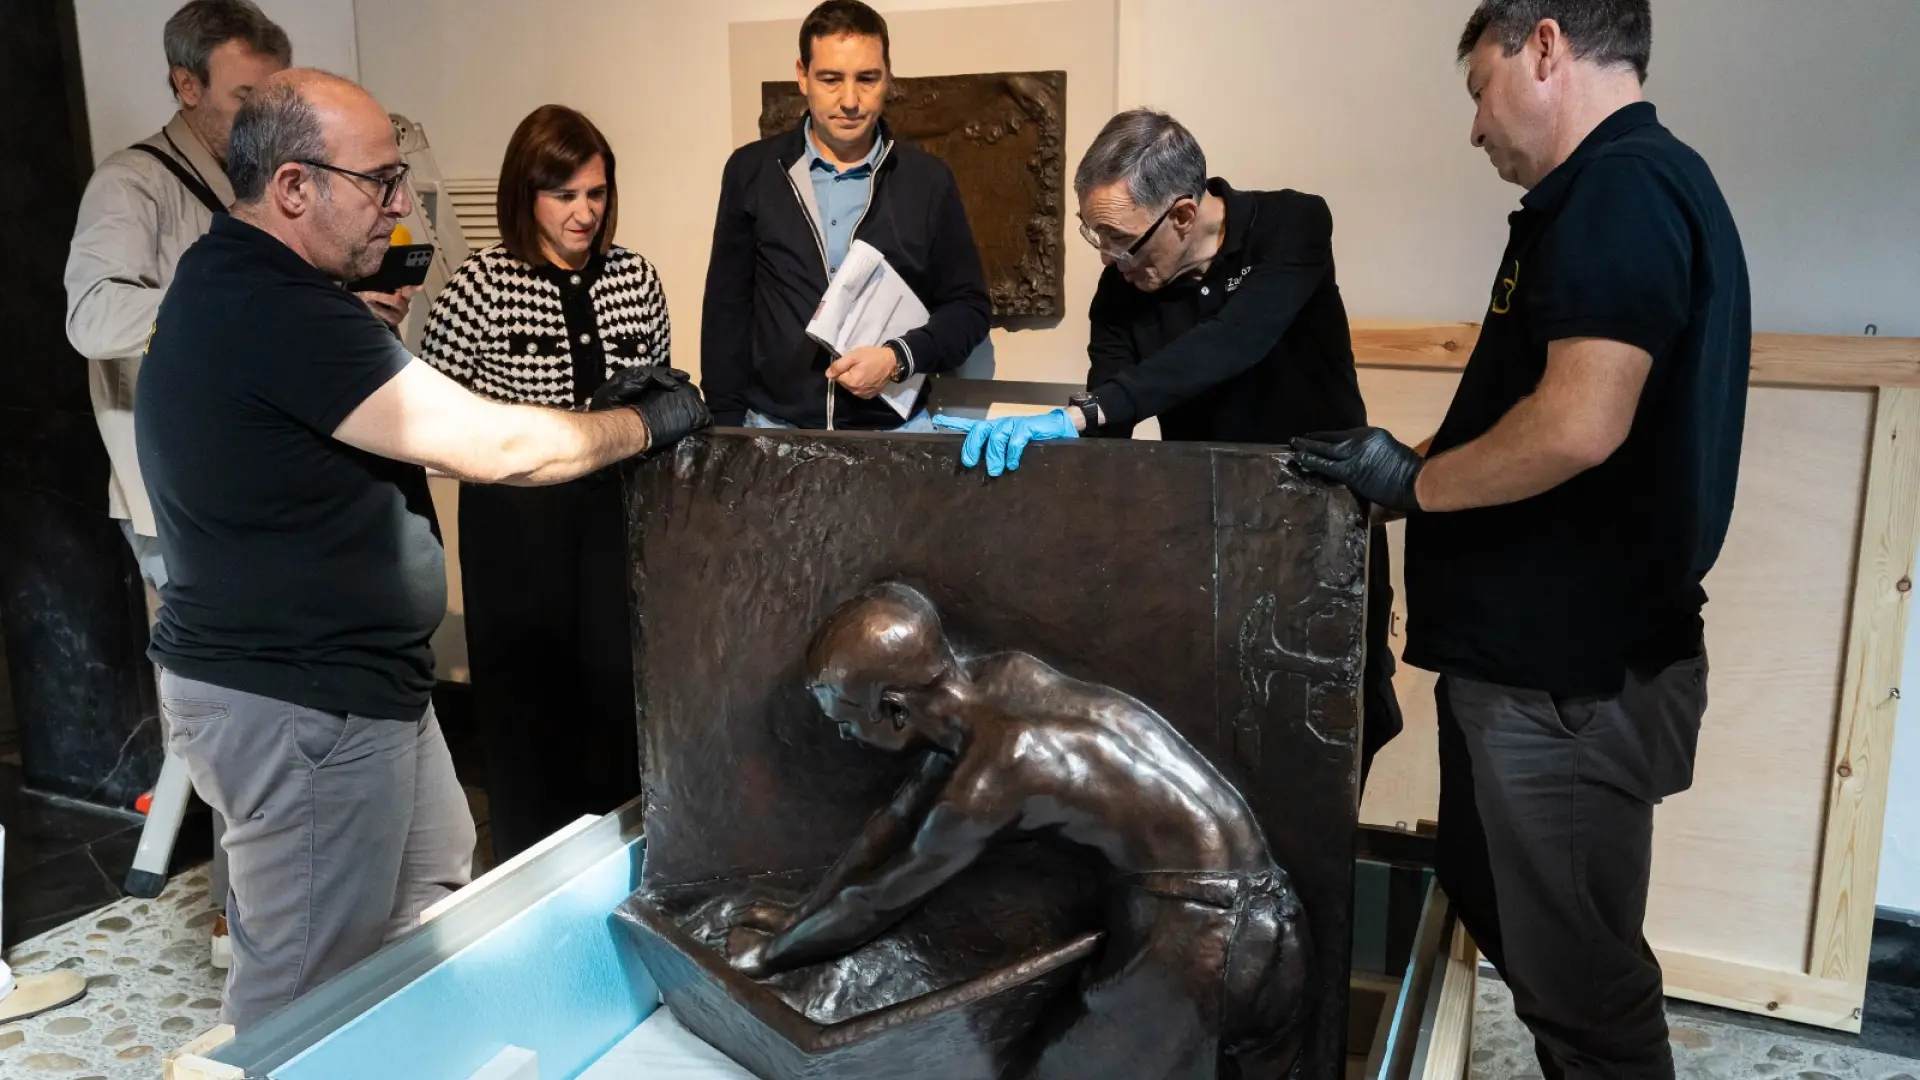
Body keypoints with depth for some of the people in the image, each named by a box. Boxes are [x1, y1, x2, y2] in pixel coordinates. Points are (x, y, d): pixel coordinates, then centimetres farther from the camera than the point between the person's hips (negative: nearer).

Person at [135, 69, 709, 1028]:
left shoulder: (235, 283, 9)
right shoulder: (278, 314, -26)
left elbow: (434, 423, 10)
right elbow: (490, 448, -25)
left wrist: (591, 411, 2)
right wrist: (644, 424, -9)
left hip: (349, 679, 11)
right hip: (300, 705, -11)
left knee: (435, 893, 25)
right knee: (310, 989, 6)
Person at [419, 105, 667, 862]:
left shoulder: (635, 277, 4)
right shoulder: (484, 283, -8)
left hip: (614, 505, 3)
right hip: (517, 514, -3)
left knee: (618, 679, 8)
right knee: (527, 688, 7)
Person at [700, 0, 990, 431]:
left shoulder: (928, 180, -1)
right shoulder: (751, 170, 1)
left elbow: (968, 306, 2)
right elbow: (727, 307, 4)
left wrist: (898, 358, -14)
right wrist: (728, 427, 1)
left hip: (894, 430, 0)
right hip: (775, 426, 1)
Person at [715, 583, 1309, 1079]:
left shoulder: (990, 781, -23)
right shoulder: (997, 680, 2)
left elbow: (879, 900, -7)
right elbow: (902, 817, 13)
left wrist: (767, 955, 10)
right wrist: (799, 914, 19)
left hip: (1196, 938, -8)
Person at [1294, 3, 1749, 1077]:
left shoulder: (1622, 187, -17)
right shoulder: (1635, 185, 16)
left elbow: (1579, 422, -28)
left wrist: (1415, 481, -12)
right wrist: (1425, 467, 16)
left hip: (1565, 674, -10)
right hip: (1551, 651, 10)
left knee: (1573, 971, 4)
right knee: (1503, 915, 22)